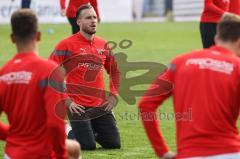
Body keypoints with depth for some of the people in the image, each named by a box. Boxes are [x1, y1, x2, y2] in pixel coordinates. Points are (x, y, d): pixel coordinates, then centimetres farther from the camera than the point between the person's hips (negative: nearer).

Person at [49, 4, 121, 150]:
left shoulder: (104, 45, 10)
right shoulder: (67, 45, -7)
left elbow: (115, 71, 23)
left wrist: (113, 95, 11)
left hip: (101, 105, 5)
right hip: (78, 106, -5)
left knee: (114, 144, 2)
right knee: (88, 146, -11)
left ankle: (91, 131, 30)